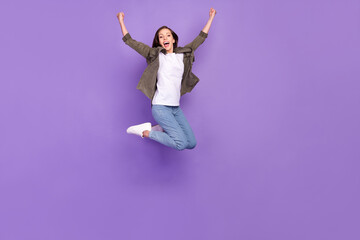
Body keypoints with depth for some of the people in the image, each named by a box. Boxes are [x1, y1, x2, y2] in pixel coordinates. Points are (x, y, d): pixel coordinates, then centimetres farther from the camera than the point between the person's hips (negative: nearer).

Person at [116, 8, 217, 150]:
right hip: (160, 107, -6)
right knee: (181, 144, -19)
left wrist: (211, 18, 29)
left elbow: (200, 39, 24)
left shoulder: (183, 54, 15)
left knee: (191, 144, 5)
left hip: (176, 108, 6)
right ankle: (145, 131, -1)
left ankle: (161, 129, 20)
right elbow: (131, 42, 1)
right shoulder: (155, 55, 2)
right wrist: (121, 21, -2)